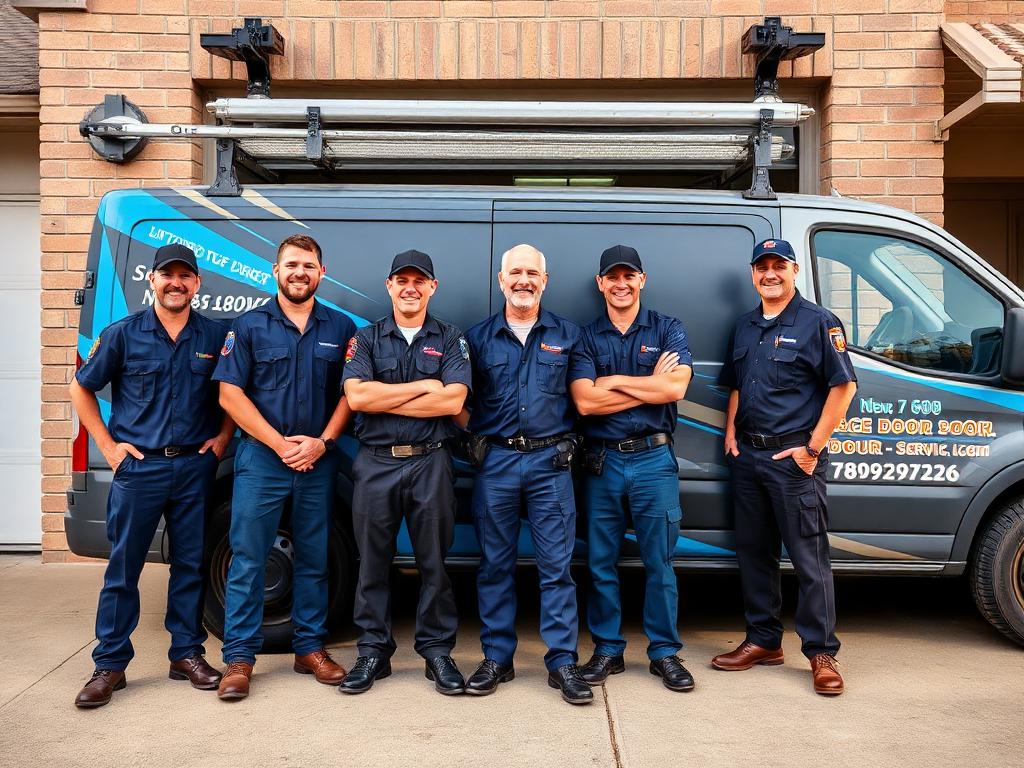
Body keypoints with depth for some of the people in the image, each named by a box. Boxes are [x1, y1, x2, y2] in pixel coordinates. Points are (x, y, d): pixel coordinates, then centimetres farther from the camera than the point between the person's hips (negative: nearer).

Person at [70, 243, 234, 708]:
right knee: (123, 567, 3)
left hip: (195, 466, 2)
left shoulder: (215, 335, 4)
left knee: (190, 564, 9)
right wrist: (108, 446, 0)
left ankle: (186, 653, 21)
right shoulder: (123, 334, 0)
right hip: (138, 466, -1)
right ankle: (110, 665, 13)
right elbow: (81, 388, 7)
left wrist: (222, 437, 3)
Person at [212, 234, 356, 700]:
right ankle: (239, 657, 8)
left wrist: (321, 442, -9)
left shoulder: (341, 328, 7)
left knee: (314, 560, 9)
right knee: (248, 559, -1)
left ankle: (310, 648, 21)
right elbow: (230, 395, -3)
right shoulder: (249, 326, 2)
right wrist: (281, 444, -11)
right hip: (261, 458, -2)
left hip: (318, 463, 2)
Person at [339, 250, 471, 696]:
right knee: (373, 561, 7)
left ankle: (438, 651, 18)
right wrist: (423, 386, -9)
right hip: (375, 463, 1)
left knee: (434, 562, 6)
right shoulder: (365, 339, 8)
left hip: (430, 462, -1)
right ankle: (373, 651, 19)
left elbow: (453, 401, -10)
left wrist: (382, 399, -9)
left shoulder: (450, 340, 6)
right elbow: (356, 396, -9)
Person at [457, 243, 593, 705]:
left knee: (556, 564, 0)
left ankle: (562, 662, 8)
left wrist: (561, 438, 1)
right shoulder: (478, 337, 9)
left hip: (550, 462, -1)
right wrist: (475, 437, 0)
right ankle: (496, 658, 18)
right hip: (496, 462, 1)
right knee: (495, 565, 7)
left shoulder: (566, 335, 9)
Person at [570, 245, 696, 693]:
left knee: (659, 562, 4)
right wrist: (650, 385, -9)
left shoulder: (667, 330, 5)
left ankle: (664, 652, 17)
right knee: (601, 563, 7)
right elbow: (585, 402, -9)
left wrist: (613, 381, -9)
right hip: (601, 462, 1)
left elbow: (676, 388, -12)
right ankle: (607, 650, 20)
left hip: (653, 459, -1)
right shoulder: (587, 337, 5)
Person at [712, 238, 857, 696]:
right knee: (753, 551, 12)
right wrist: (731, 432, 8)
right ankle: (763, 641, 23)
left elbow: (843, 386, -9)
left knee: (809, 558, -3)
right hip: (747, 455, 7)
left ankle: (821, 653, 7)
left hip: (793, 457, -7)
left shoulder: (817, 323, -5)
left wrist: (813, 447, -13)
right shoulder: (744, 327, 15)